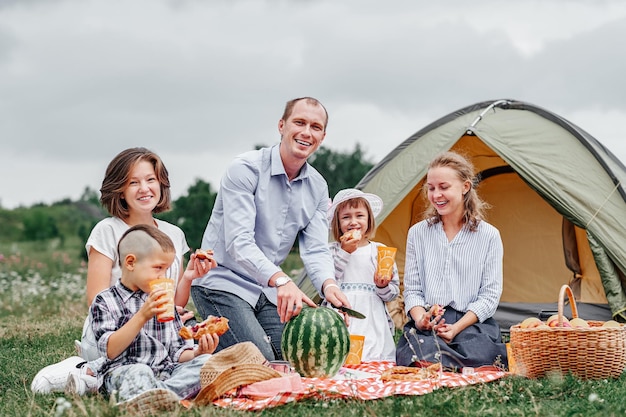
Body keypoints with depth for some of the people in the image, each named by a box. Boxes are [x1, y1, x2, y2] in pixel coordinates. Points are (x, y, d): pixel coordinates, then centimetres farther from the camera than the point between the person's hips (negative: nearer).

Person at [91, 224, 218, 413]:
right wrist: (142, 316, -18)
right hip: (123, 370, -4)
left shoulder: (163, 301, 20)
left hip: (166, 372, 5)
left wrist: (197, 353, -5)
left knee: (205, 361, -21)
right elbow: (110, 350, -11)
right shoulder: (105, 301, 3)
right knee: (138, 373, -36)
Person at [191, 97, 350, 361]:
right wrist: (281, 280, -41)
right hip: (223, 284, -7)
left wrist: (328, 284, -25)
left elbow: (316, 249, -2)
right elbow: (239, 242, -25)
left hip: (268, 291, 7)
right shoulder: (246, 169, -15)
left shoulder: (317, 188, 6)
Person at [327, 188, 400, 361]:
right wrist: (344, 252, -7)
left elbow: (394, 292, 12)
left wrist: (383, 286, -11)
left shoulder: (380, 251, 10)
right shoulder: (331, 250, 6)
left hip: (373, 326, 1)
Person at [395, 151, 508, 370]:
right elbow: (412, 289, 11)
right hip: (426, 326, 0)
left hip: (473, 323, 1)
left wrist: (456, 328, -12)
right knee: (423, 351, -38)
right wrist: (420, 318, -12)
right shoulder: (418, 233, 13)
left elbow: (490, 295, 2)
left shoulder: (489, 236, 6)